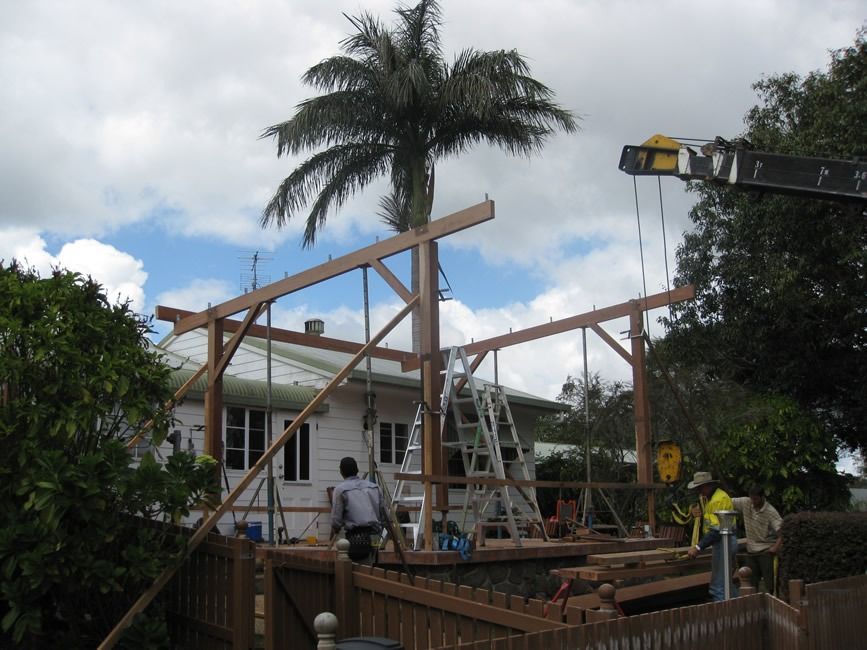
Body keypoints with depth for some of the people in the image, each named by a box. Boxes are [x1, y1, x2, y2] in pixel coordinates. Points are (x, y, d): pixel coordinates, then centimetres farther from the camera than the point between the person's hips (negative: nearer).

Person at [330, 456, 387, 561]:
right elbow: (383, 515, 14)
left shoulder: (340, 489, 1)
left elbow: (336, 520, -2)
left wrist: (334, 533, 17)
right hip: (376, 535, 4)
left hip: (355, 536, -4)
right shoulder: (374, 486, 14)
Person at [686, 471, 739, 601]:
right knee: (727, 583, 19)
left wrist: (698, 547, -28)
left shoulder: (720, 499, -19)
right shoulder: (709, 498, 13)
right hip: (720, 541, 11)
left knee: (719, 587, -8)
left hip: (724, 541, -11)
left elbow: (717, 530, -26)